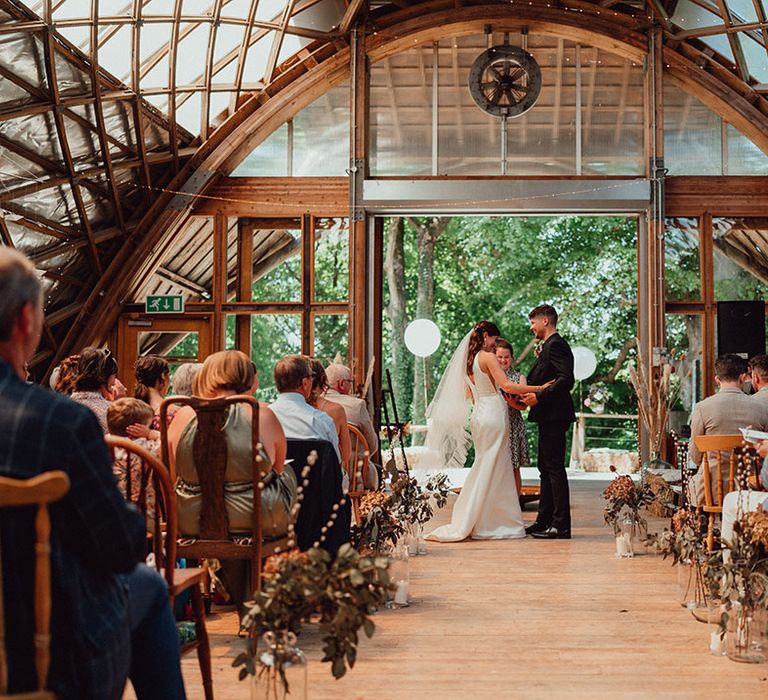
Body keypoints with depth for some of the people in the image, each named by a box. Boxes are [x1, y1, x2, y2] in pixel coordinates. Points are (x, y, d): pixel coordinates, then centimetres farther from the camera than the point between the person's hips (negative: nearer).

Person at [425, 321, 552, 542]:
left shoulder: (468, 361, 14)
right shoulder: (488, 357, -11)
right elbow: (507, 386, -18)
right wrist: (538, 388, -15)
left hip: (479, 414, 9)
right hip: (493, 415, -8)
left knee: (483, 469, 12)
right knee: (493, 470, -3)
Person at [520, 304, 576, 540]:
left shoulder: (556, 345, -13)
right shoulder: (549, 346, 19)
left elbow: (566, 379, -23)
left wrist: (539, 396, -22)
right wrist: (527, 393, 11)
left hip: (554, 416, -11)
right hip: (549, 417, 11)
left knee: (555, 468, -8)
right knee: (546, 468, 14)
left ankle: (561, 525, -5)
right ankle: (545, 520, 21)